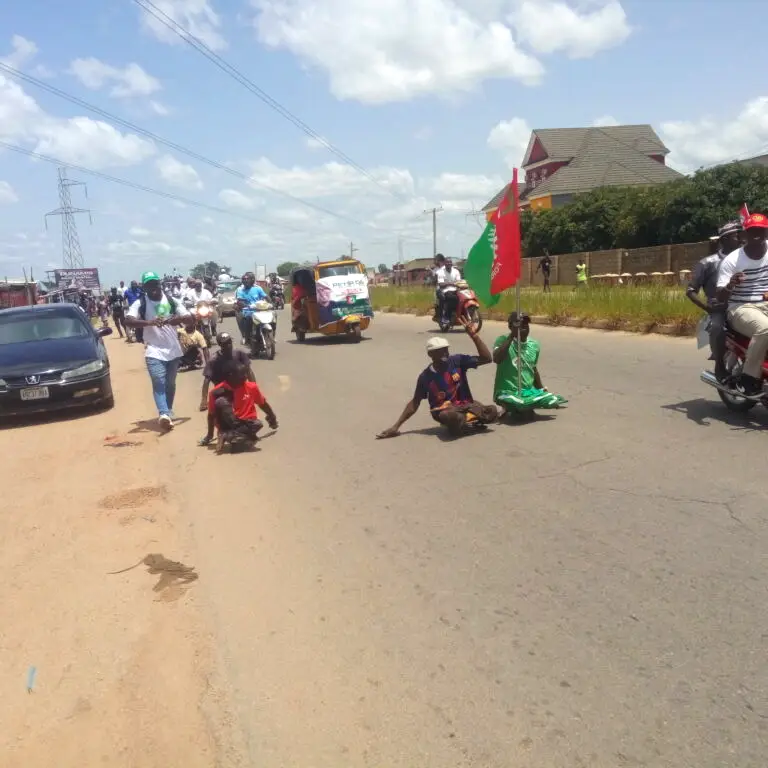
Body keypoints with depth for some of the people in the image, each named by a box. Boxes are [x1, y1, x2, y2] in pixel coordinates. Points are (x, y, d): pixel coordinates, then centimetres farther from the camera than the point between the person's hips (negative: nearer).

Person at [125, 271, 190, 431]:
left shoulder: (171, 301, 6)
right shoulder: (140, 303, -3)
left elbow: (188, 317, 2)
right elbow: (128, 321, -17)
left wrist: (171, 320, -18)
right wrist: (149, 322, -33)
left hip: (174, 349, 3)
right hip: (154, 351, -3)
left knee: (170, 384, 13)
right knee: (159, 383, -16)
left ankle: (168, 411, 30)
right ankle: (164, 414, -30)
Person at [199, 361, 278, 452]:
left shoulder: (251, 386, -8)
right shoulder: (218, 392, -13)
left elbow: (263, 404, 9)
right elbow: (212, 415, -2)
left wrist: (272, 419, 18)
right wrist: (210, 435, 3)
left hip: (246, 423, 2)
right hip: (228, 424, -2)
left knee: (257, 424, -33)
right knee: (220, 401, -28)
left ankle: (225, 435, -28)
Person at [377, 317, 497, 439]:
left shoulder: (458, 361, -4)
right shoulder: (425, 376, -7)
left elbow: (486, 359, -9)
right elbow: (415, 402, 2)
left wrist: (473, 335, -20)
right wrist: (396, 426, -3)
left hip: (466, 404, 3)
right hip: (444, 409, -3)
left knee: (492, 412, -24)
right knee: (454, 417, -40)